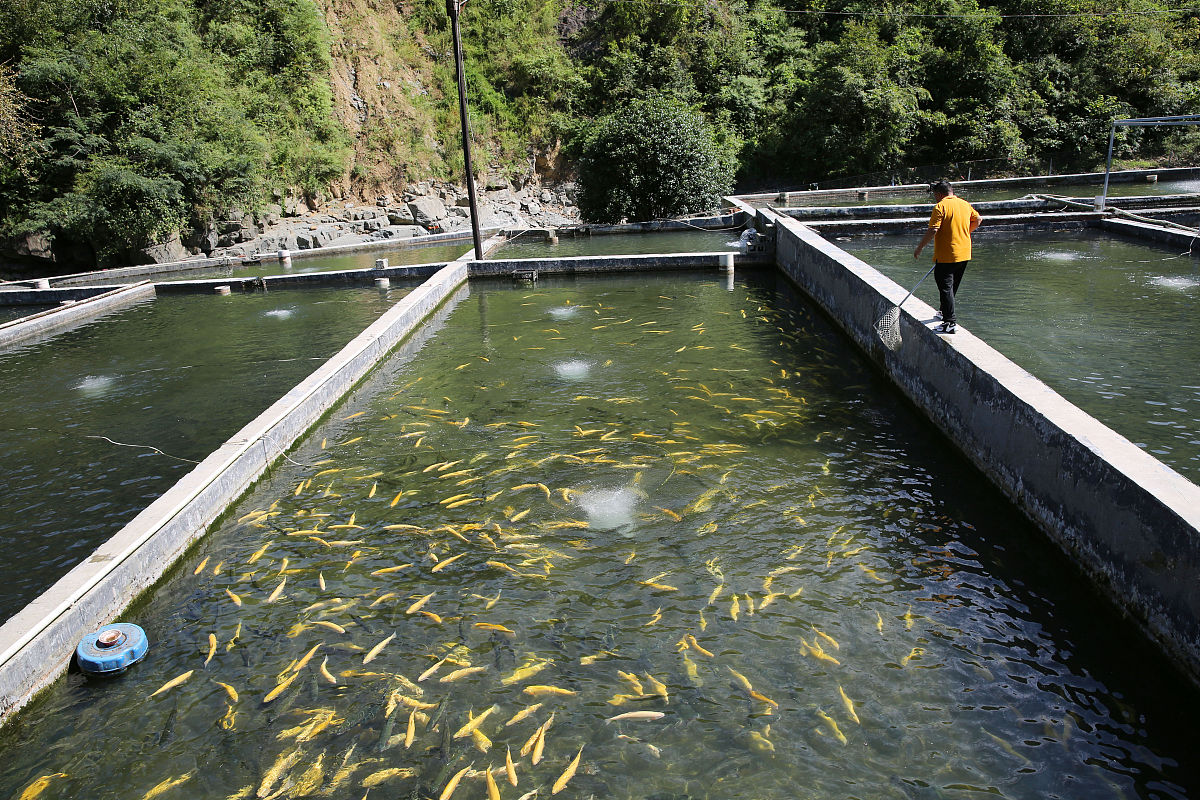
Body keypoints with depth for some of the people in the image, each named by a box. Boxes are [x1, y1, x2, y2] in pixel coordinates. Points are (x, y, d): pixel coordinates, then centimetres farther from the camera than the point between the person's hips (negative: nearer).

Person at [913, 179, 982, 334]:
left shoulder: (941, 207, -14)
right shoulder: (965, 204, 9)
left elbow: (933, 230, -21)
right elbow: (978, 219, 20)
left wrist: (919, 248, -13)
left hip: (946, 256, -8)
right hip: (965, 254, 8)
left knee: (945, 288, -6)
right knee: (952, 286, 22)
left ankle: (950, 323, -11)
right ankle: (945, 312, 38)